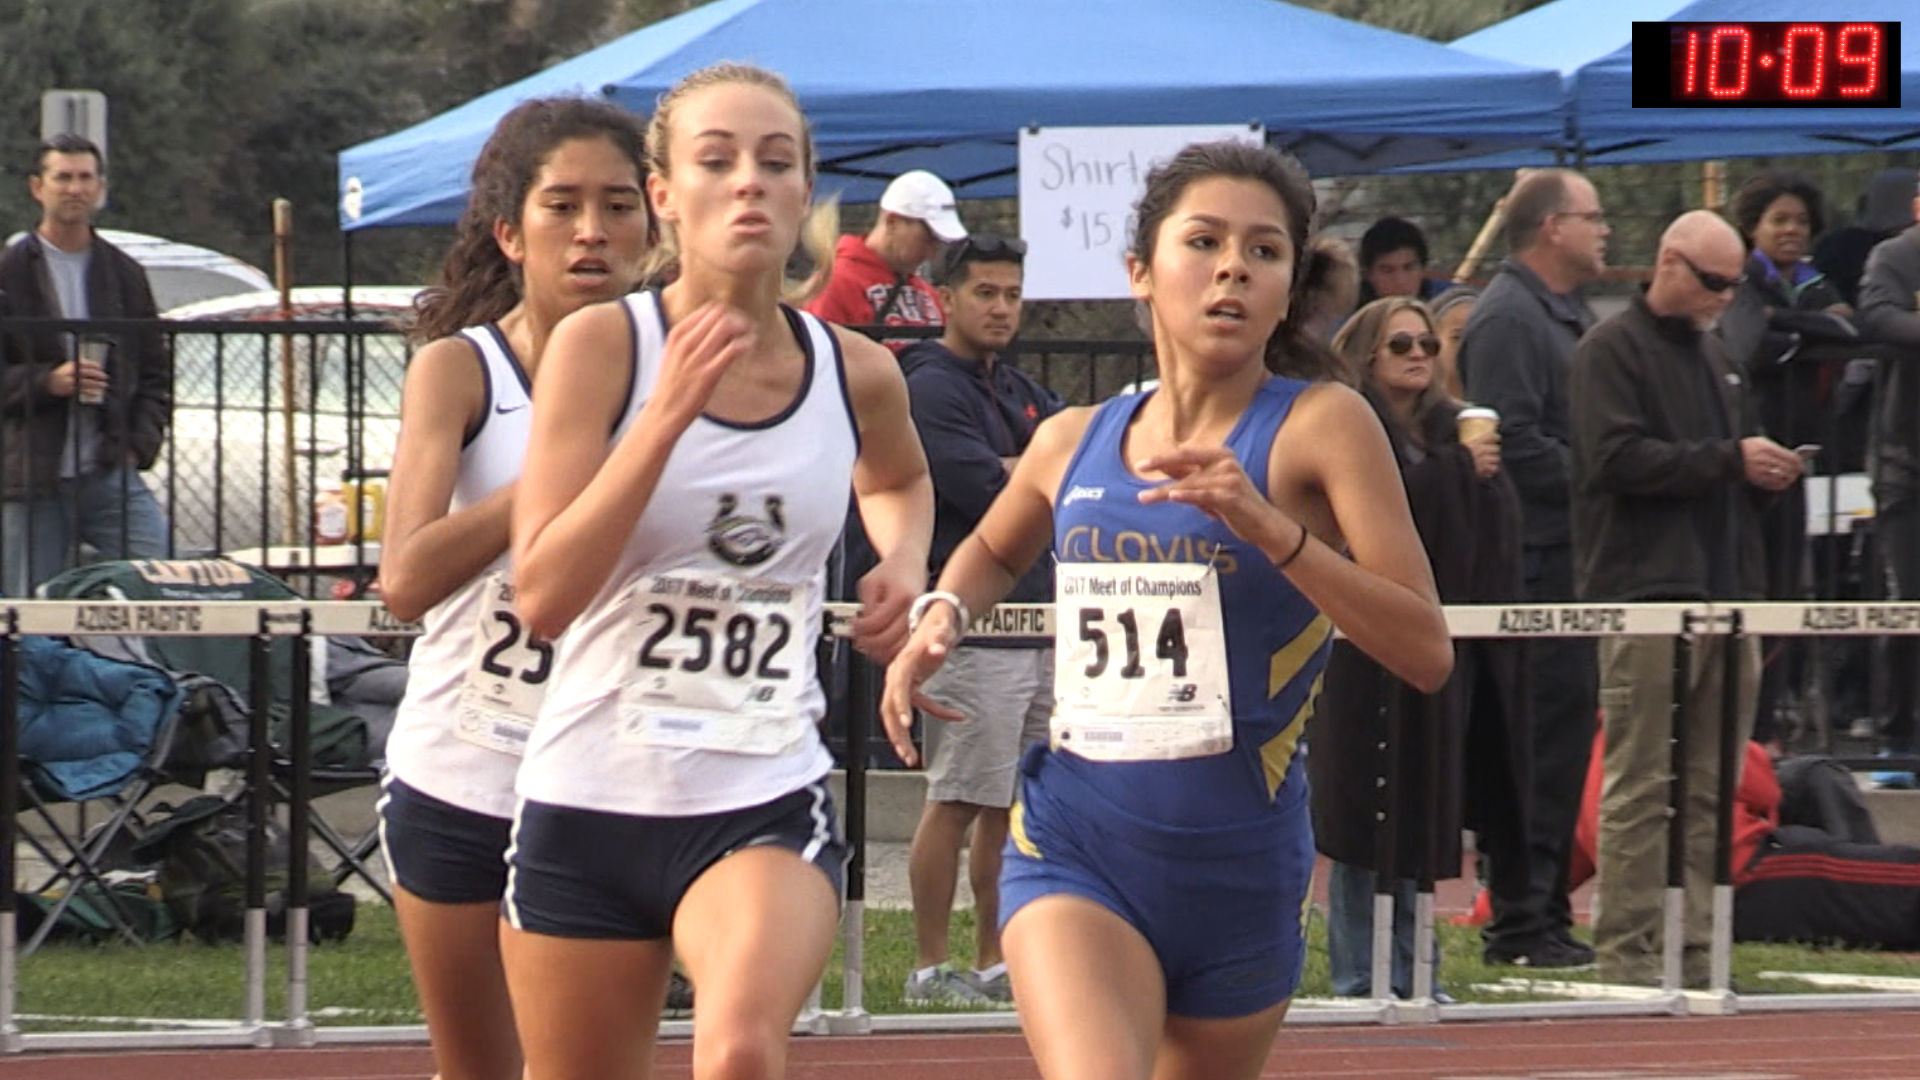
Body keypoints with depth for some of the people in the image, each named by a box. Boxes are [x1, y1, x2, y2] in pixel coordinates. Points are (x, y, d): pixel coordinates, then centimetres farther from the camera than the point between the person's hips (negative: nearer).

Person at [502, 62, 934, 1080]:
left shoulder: (856, 376, 2)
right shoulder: (601, 345, -8)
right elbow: (542, 597, -17)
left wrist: (903, 562, 7)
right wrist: (668, 413, -22)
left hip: (766, 803, 0)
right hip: (589, 798, 0)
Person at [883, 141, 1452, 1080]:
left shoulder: (1320, 426, -6)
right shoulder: (1074, 444, 5)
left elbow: (1426, 652, -16)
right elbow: (994, 551, 30)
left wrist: (1269, 527, -25)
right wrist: (941, 616, 8)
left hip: (1241, 874, 0)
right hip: (1076, 853, 0)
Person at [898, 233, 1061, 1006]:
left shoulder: (1019, 392, 18)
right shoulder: (932, 389, -9)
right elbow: (987, 495, -19)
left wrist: (1020, 470, -8)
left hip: (1040, 621, 8)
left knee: (1014, 802, 10)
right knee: (958, 800, -6)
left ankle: (994, 962, 16)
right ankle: (930, 967, -2)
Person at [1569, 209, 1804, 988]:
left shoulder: (1716, 356, 23)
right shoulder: (1612, 352, -3)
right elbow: (1617, 457, -15)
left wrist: (1768, 472, 7)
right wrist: (1728, 460, -16)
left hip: (1725, 593, 8)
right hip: (1646, 592, -8)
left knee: (1709, 788, 6)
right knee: (1641, 783, -8)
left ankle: (1691, 945, 9)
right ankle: (1625, 947, -7)